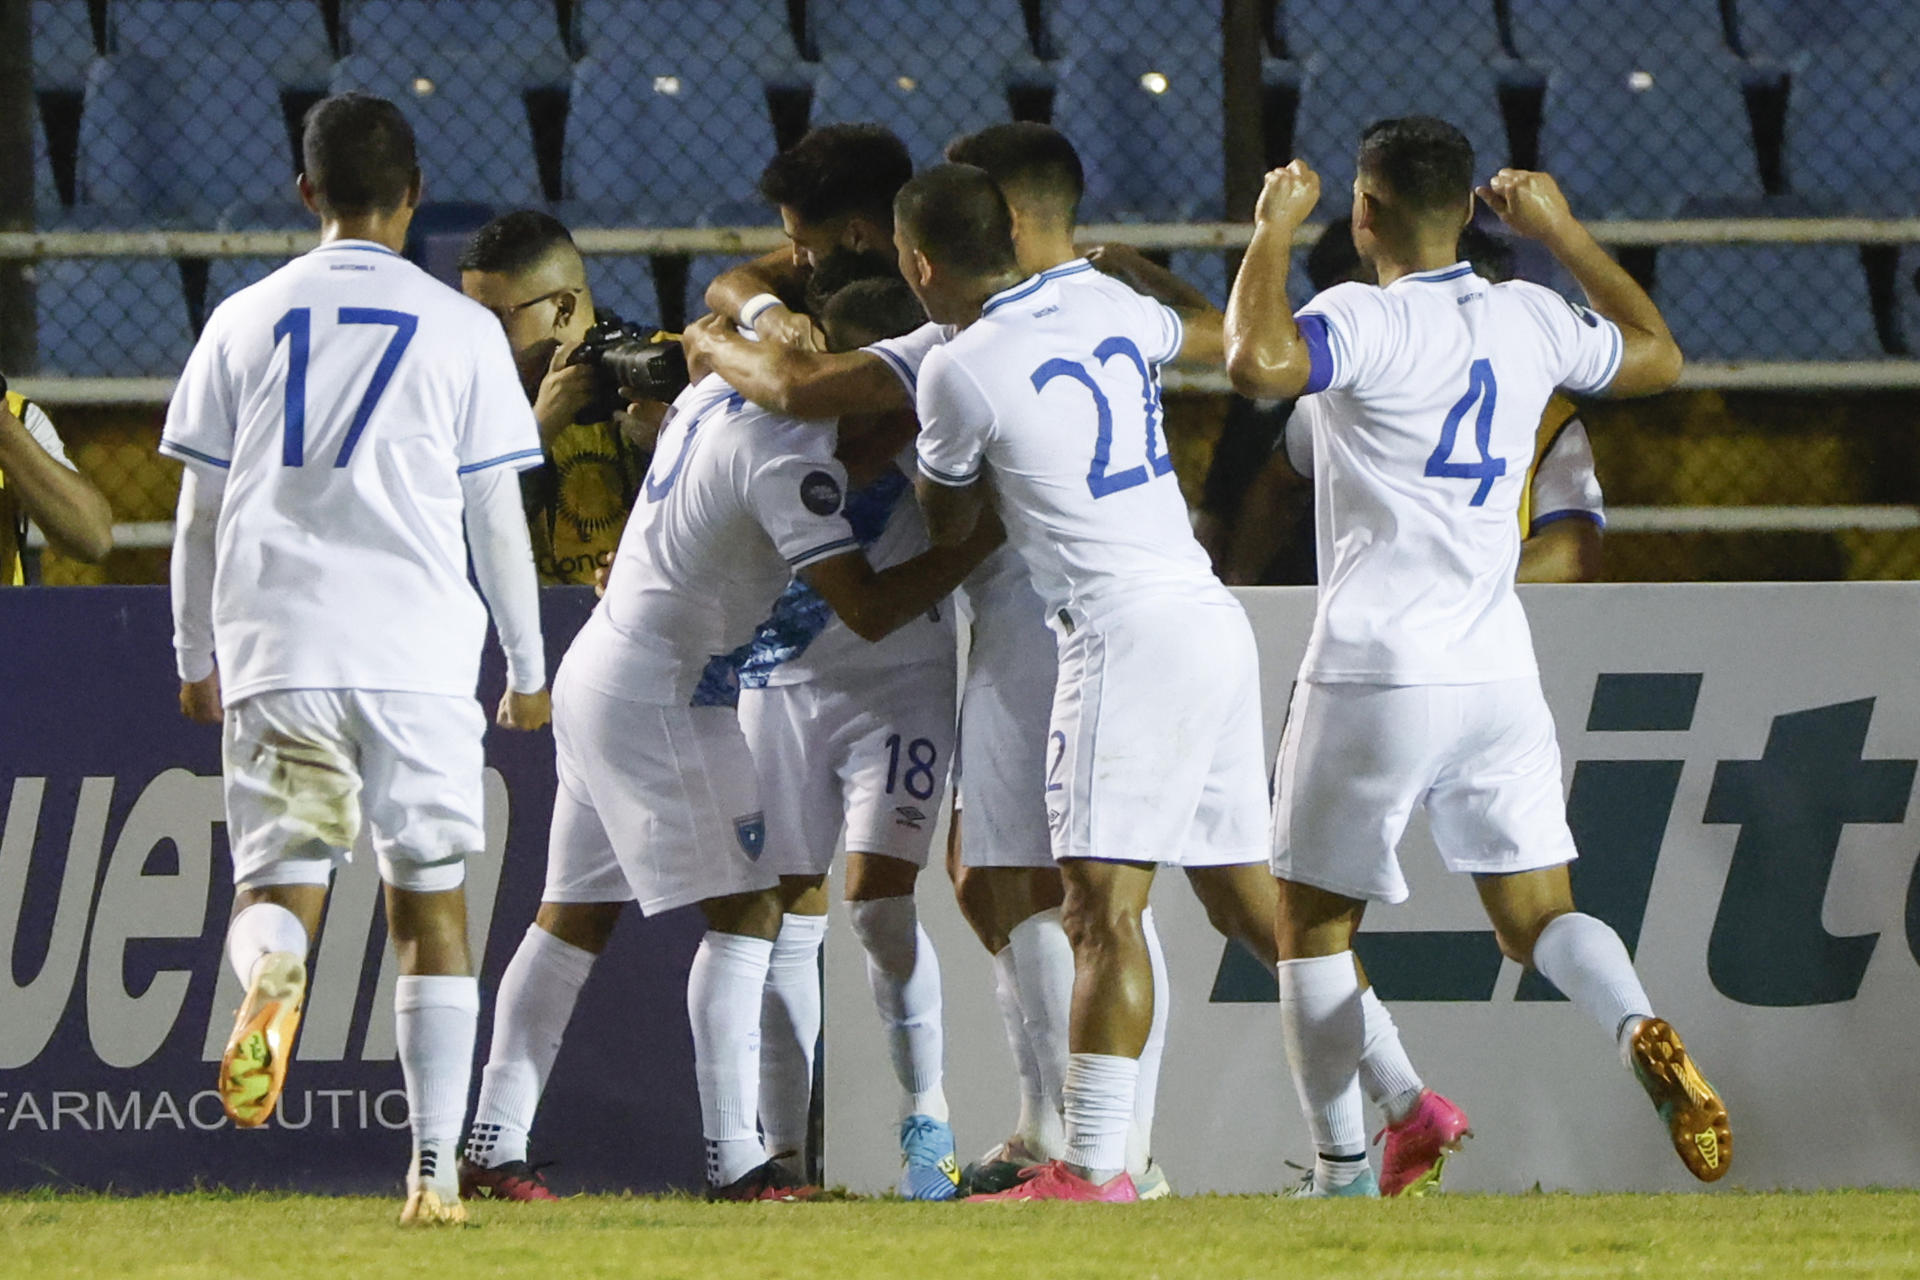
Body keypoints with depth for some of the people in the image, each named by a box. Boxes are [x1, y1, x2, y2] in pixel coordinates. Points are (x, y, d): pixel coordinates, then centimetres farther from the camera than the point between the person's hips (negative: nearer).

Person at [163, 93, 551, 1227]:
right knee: (433, 908, 6)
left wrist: (196, 660, 23)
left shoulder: (244, 323, 9)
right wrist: (528, 670, 17)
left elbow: (201, 515, 11)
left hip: (272, 653, 1)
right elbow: (497, 519, 6)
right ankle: (437, 1167, 0)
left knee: (279, 881, 8)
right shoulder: (460, 330, 4)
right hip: (419, 657, -1)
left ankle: (272, 965, -30)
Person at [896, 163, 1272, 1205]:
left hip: (1129, 630, -8)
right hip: (1214, 615, 8)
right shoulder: (1102, 299, 12)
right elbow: (1181, 331, 38)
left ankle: (1092, 1166, -17)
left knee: (1105, 907, -11)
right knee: (1246, 892, 14)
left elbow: (946, 526, 10)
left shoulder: (961, 372, -8)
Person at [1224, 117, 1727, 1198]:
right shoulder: (1531, 320, 8)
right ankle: (1642, 1028, -26)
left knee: (1314, 926, 9)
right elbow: (1660, 355, 27)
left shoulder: (1370, 322, -10)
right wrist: (1564, 231, 33)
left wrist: (1276, 228, -14)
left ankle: (1345, 1179, 6)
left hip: (1376, 673, -5)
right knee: (1539, 916, 5)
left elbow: (1259, 361, -30)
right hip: (1500, 671, 5)